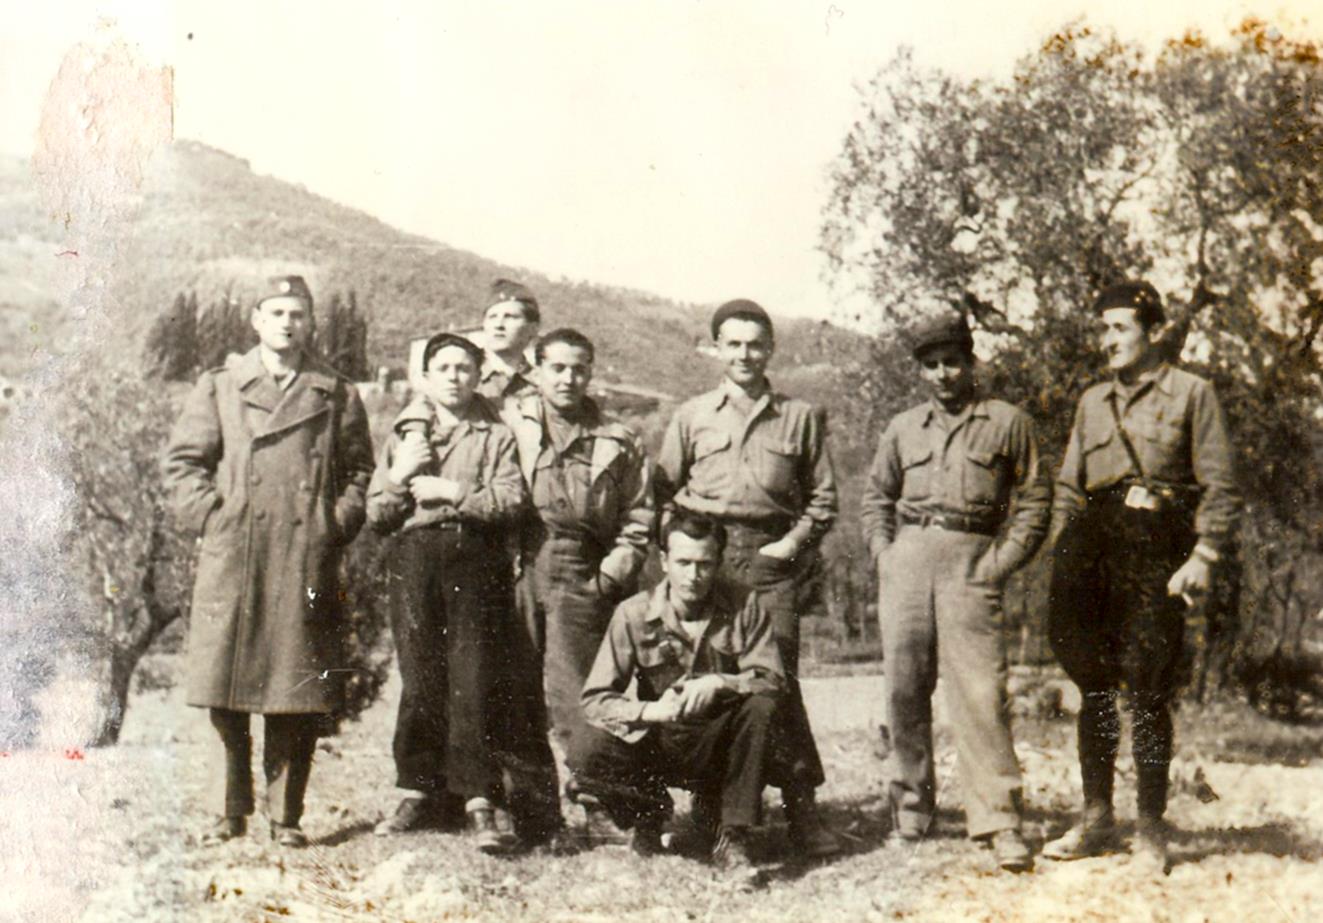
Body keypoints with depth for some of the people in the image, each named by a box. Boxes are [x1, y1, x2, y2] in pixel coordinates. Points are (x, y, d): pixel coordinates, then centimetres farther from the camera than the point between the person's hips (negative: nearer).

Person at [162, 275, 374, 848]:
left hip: (307, 563, 0)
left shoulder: (337, 396, 11)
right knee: (224, 695, 1)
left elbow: (360, 471, 14)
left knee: (298, 701, 0)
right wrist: (214, 517, -2)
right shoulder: (218, 387, 11)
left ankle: (286, 815, 11)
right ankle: (229, 812, 15)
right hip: (230, 562, 0)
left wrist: (337, 526, 1)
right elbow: (181, 462, 9)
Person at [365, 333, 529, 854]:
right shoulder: (403, 434, 19)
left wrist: (450, 491, -7)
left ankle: (479, 801, -10)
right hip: (414, 559, 3)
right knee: (420, 679, 1)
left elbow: (512, 499, -4)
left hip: (475, 560, -3)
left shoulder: (495, 435, 11)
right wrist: (401, 475, -2)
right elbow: (377, 517, 14)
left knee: (474, 678, -10)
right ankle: (422, 791, 12)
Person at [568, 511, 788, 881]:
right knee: (587, 749, -27)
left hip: (721, 746, 0)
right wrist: (650, 711, -31)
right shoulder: (634, 614, -9)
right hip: (657, 743, 0)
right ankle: (649, 813, 7)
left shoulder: (744, 606, -8)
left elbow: (772, 681, -12)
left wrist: (718, 683, -31)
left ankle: (733, 838, -18)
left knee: (760, 707, -30)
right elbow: (595, 698, -13)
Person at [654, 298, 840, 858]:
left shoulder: (799, 417, 12)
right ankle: (708, 812, 8)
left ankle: (802, 810, -4)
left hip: (772, 559, -1)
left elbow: (823, 496, 13)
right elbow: (663, 491, 15)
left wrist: (795, 541, -1)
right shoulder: (692, 416, 14)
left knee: (779, 680, -8)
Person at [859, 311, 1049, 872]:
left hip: (971, 559, -3)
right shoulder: (903, 429, 17)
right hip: (907, 558, 3)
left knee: (980, 690, -11)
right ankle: (910, 806, 15)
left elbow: (1034, 502, 6)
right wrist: (883, 551, 9)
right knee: (905, 688, 4)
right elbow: (876, 495, 24)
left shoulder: (1009, 423, 8)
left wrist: (1002, 561, -4)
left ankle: (999, 820, -10)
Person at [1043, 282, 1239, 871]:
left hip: (1158, 546, -4)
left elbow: (1220, 487, 1)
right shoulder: (1092, 402, 19)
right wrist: (1064, 557, 8)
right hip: (1096, 540, 4)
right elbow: (1068, 487, 20)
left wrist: (1204, 556, -11)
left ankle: (1151, 828, 9)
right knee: (1093, 687, 5)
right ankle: (1096, 819, 16)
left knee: (1148, 691, -3)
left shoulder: (1192, 394, 5)